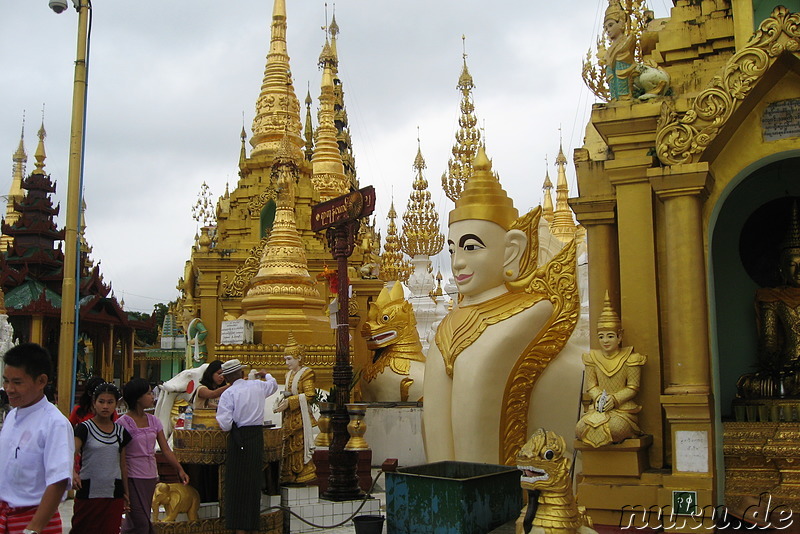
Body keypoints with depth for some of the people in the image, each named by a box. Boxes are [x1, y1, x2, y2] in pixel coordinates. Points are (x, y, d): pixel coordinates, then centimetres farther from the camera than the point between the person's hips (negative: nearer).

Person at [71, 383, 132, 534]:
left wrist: (126, 493, 14)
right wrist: (72, 472, -38)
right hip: (88, 492, -3)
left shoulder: (121, 431, 8)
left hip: (114, 493, 3)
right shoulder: (85, 428, -4)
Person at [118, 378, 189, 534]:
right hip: (133, 478, -6)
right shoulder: (124, 423, -10)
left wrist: (179, 469, -2)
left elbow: (165, 449, 8)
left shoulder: (153, 420, 9)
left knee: (134, 521, 11)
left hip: (151, 476, 6)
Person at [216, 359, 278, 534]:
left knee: (237, 482, 4)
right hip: (257, 436, 4)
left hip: (238, 440, -4)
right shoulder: (257, 386, 5)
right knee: (254, 481, 14)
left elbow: (225, 424, -16)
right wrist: (265, 375, 50)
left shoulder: (228, 394, -10)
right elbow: (273, 384, 29)